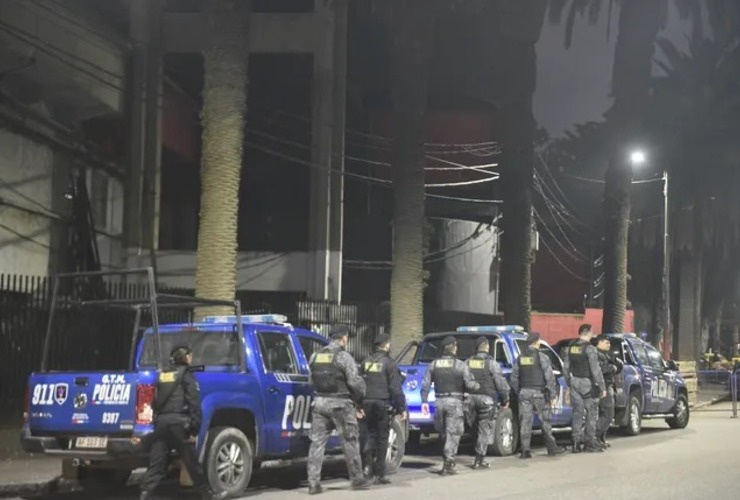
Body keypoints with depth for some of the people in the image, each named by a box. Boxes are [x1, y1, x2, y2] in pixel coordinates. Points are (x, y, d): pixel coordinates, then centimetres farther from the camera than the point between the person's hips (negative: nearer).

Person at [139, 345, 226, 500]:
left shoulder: (162, 376, 18)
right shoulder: (186, 375, 1)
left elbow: (155, 401, 16)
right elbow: (194, 403, -8)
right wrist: (195, 428, -8)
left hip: (160, 421, 5)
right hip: (177, 422, -5)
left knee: (156, 464, 3)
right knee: (191, 461, 5)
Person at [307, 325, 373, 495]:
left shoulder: (315, 356, 9)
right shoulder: (343, 357, -10)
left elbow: (311, 380, 10)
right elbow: (355, 382, -12)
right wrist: (359, 399, 2)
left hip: (319, 402, 5)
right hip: (340, 404, -5)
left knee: (317, 442, 5)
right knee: (350, 442, 7)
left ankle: (313, 483, 0)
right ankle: (357, 479, 15)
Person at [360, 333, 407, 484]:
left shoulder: (366, 362, 9)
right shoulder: (388, 363, -8)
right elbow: (396, 388, -10)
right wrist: (401, 408, -6)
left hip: (367, 403, 5)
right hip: (382, 404, -5)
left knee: (371, 434, 16)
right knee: (382, 438, 3)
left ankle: (368, 462, -7)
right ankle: (379, 474, 6)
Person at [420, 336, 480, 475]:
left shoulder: (433, 365, 7)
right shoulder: (460, 365, -6)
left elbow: (426, 384, 4)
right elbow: (469, 384, -11)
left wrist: (424, 401, 6)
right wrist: (479, 386, 9)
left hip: (440, 401, 4)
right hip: (454, 401, -4)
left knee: (443, 432, 15)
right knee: (453, 433, 1)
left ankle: (449, 461, 19)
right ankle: (448, 463, -3)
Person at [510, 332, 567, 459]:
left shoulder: (520, 358, 7)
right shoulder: (542, 357, -8)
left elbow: (513, 378, 10)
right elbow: (550, 377, -10)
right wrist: (553, 395, -6)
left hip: (524, 393, 4)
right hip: (538, 393, -4)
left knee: (525, 421, 4)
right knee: (546, 420, 7)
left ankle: (525, 450, 1)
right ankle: (552, 448, 14)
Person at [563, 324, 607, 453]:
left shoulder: (570, 348, 7)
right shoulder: (590, 349, -13)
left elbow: (566, 367, 12)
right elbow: (595, 370, -16)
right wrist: (602, 387, -12)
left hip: (575, 383, 6)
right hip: (587, 384, -6)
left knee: (577, 413, 10)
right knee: (591, 413, 2)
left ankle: (577, 442, 8)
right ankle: (590, 443, 2)